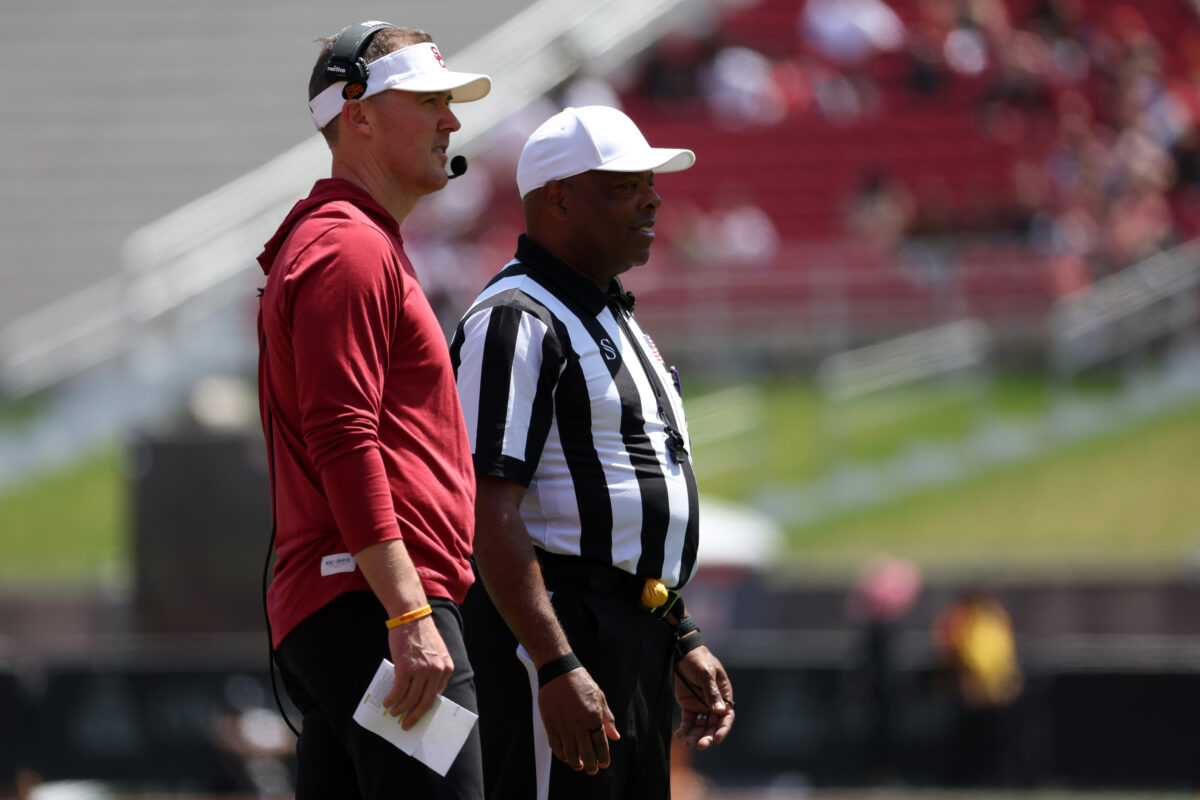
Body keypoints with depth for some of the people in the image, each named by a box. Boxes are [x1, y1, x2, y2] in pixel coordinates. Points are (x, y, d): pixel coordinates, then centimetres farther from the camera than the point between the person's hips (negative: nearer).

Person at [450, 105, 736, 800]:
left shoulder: (618, 322, 21)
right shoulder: (516, 321, -11)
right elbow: (491, 518, -20)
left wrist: (682, 641, 22)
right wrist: (557, 667, -27)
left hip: (639, 638, 10)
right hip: (550, 633, -10)